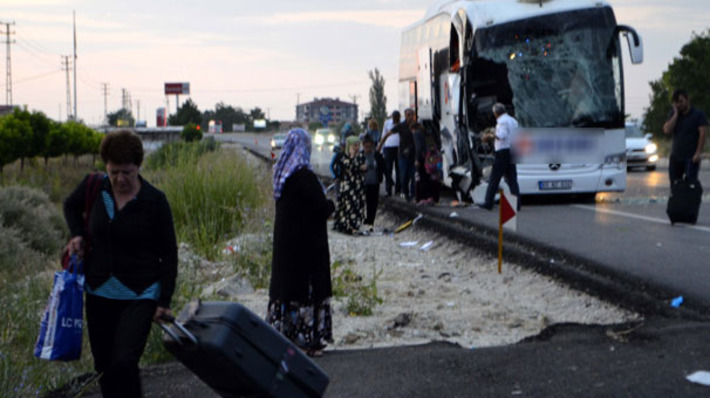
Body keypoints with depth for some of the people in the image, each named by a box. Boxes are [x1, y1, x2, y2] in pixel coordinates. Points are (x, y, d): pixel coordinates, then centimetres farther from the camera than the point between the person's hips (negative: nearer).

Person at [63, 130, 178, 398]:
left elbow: (169, 254, -3)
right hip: (99, 294, 4)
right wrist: (77, 234, 4)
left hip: (139, 296, -4)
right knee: (104, 366, 13)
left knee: (123, 363, -17)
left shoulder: (154, 201, -10)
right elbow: (71, 206, 23)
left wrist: (165, 301, -7)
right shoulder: (94, 187, -1)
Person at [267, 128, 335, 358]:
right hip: (306, 242, -8)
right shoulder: (303, 175, -20)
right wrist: (331, 204, 1)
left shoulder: (281, 172, 7)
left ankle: (283, 334, 19)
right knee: (307, 287, -1)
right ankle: (306, 339, 3)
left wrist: (324, 203, 14)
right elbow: (322, 207, -21)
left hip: (284, 241, 8)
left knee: (285, 283, 13)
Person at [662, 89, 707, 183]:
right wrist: (676, 114, -8)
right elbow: (667, 130, -5)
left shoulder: (698, 114, -4)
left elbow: (703, 134, -10)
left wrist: (698, 153, -18)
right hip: (675, 156, 5)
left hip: (691, 157, -5)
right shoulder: (673, 114, 9)